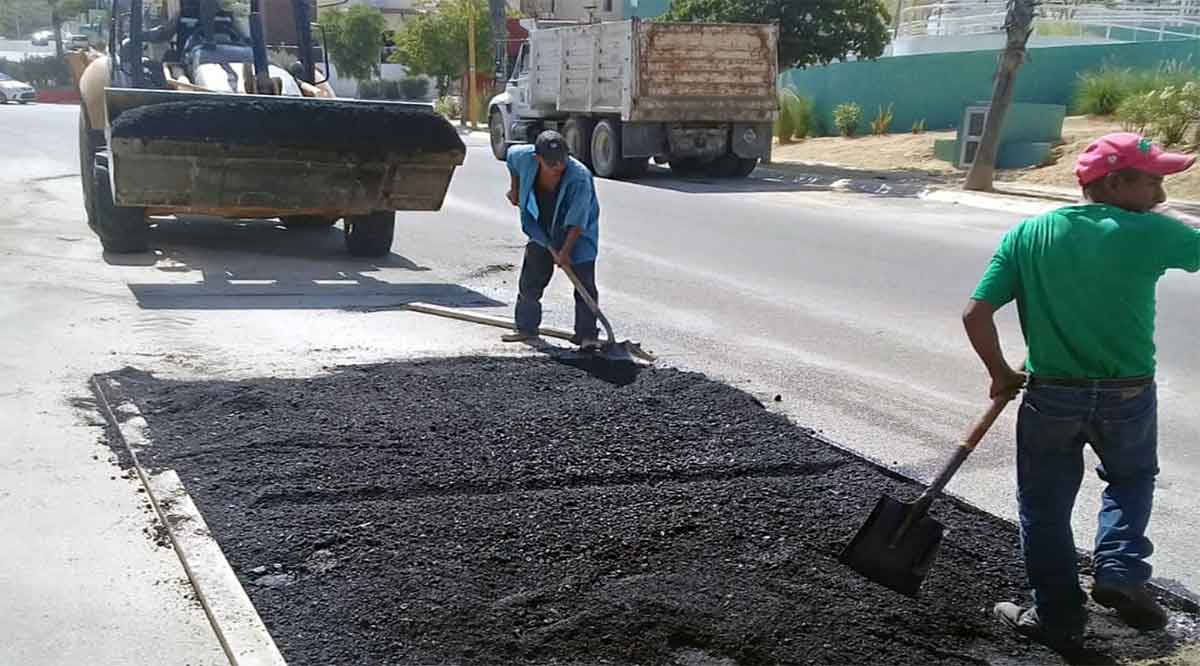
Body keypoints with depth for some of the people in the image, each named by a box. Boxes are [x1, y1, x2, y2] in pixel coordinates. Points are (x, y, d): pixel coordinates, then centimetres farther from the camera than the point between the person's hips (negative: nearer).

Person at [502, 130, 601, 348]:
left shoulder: (580, 178, -33)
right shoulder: (524, 157, -20)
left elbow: (577, 223, -27)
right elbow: (511, 154, 7)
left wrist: (565, 251, -25)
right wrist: (515, 189, 13)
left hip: (578, 235, -4)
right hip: (542, 232, 5)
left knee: (584, 283, -9)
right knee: (530, 280, 10)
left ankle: (586, 335, -2)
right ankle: (526, 328, 25)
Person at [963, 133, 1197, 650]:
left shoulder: (1027, 235, -5)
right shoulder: (1151, 233, -10)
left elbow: (976, 315, -8)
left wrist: (1001, 374, 6)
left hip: (1050, 396, 1)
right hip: (1128, 395, 0)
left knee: (1045, 508, 15)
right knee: (1131, 480, 29)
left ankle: (1058, 619, 23)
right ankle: (1119, 571, 13)